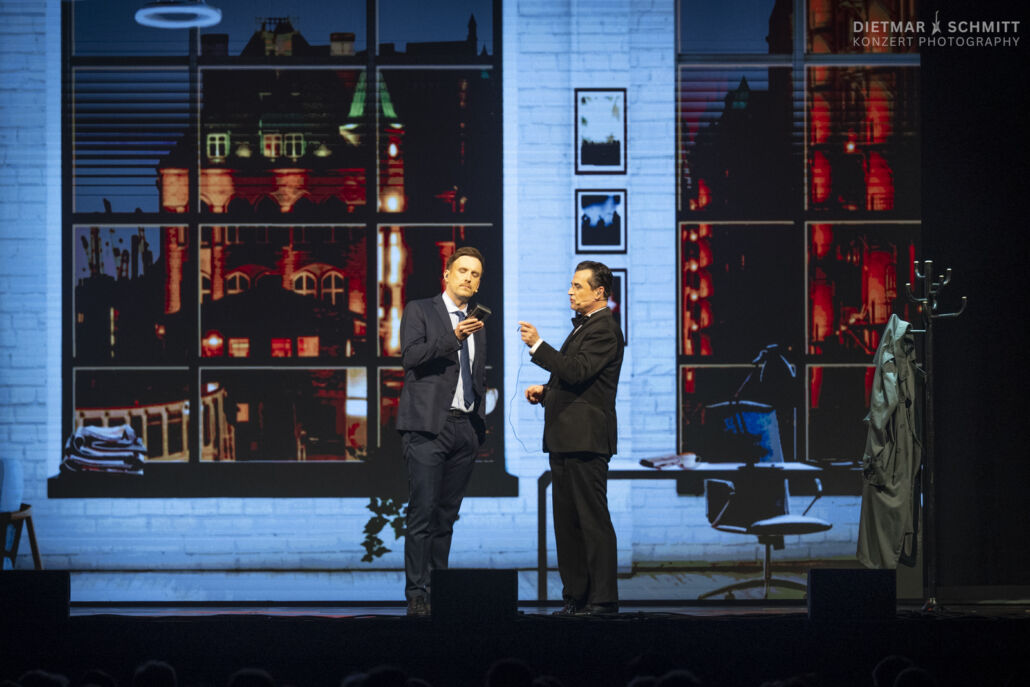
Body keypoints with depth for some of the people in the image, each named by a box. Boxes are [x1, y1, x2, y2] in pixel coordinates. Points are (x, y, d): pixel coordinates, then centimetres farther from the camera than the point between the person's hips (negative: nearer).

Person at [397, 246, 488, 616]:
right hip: (428, 428, -6)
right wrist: (453, 338, -20)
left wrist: (480, 425, 17)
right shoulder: (419, 311, 4)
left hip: (465, 429, 6)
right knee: (423, 513, -11)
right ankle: (417, 595, -12)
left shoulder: (477, 325, 21)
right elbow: (411, 356, -11)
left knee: (446, 516, 5)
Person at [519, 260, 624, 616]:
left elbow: (577, 372, -23)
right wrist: (546, 390, 12)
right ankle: (576, 597, 16)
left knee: (593, 520, -9)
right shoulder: (584, 326, 22)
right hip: (565, 439, 11)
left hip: (586, 438, -11)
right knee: (567, 521, 11)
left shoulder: (604, 328, -11)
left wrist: (538, 345, -21)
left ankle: (603, 598, -8)